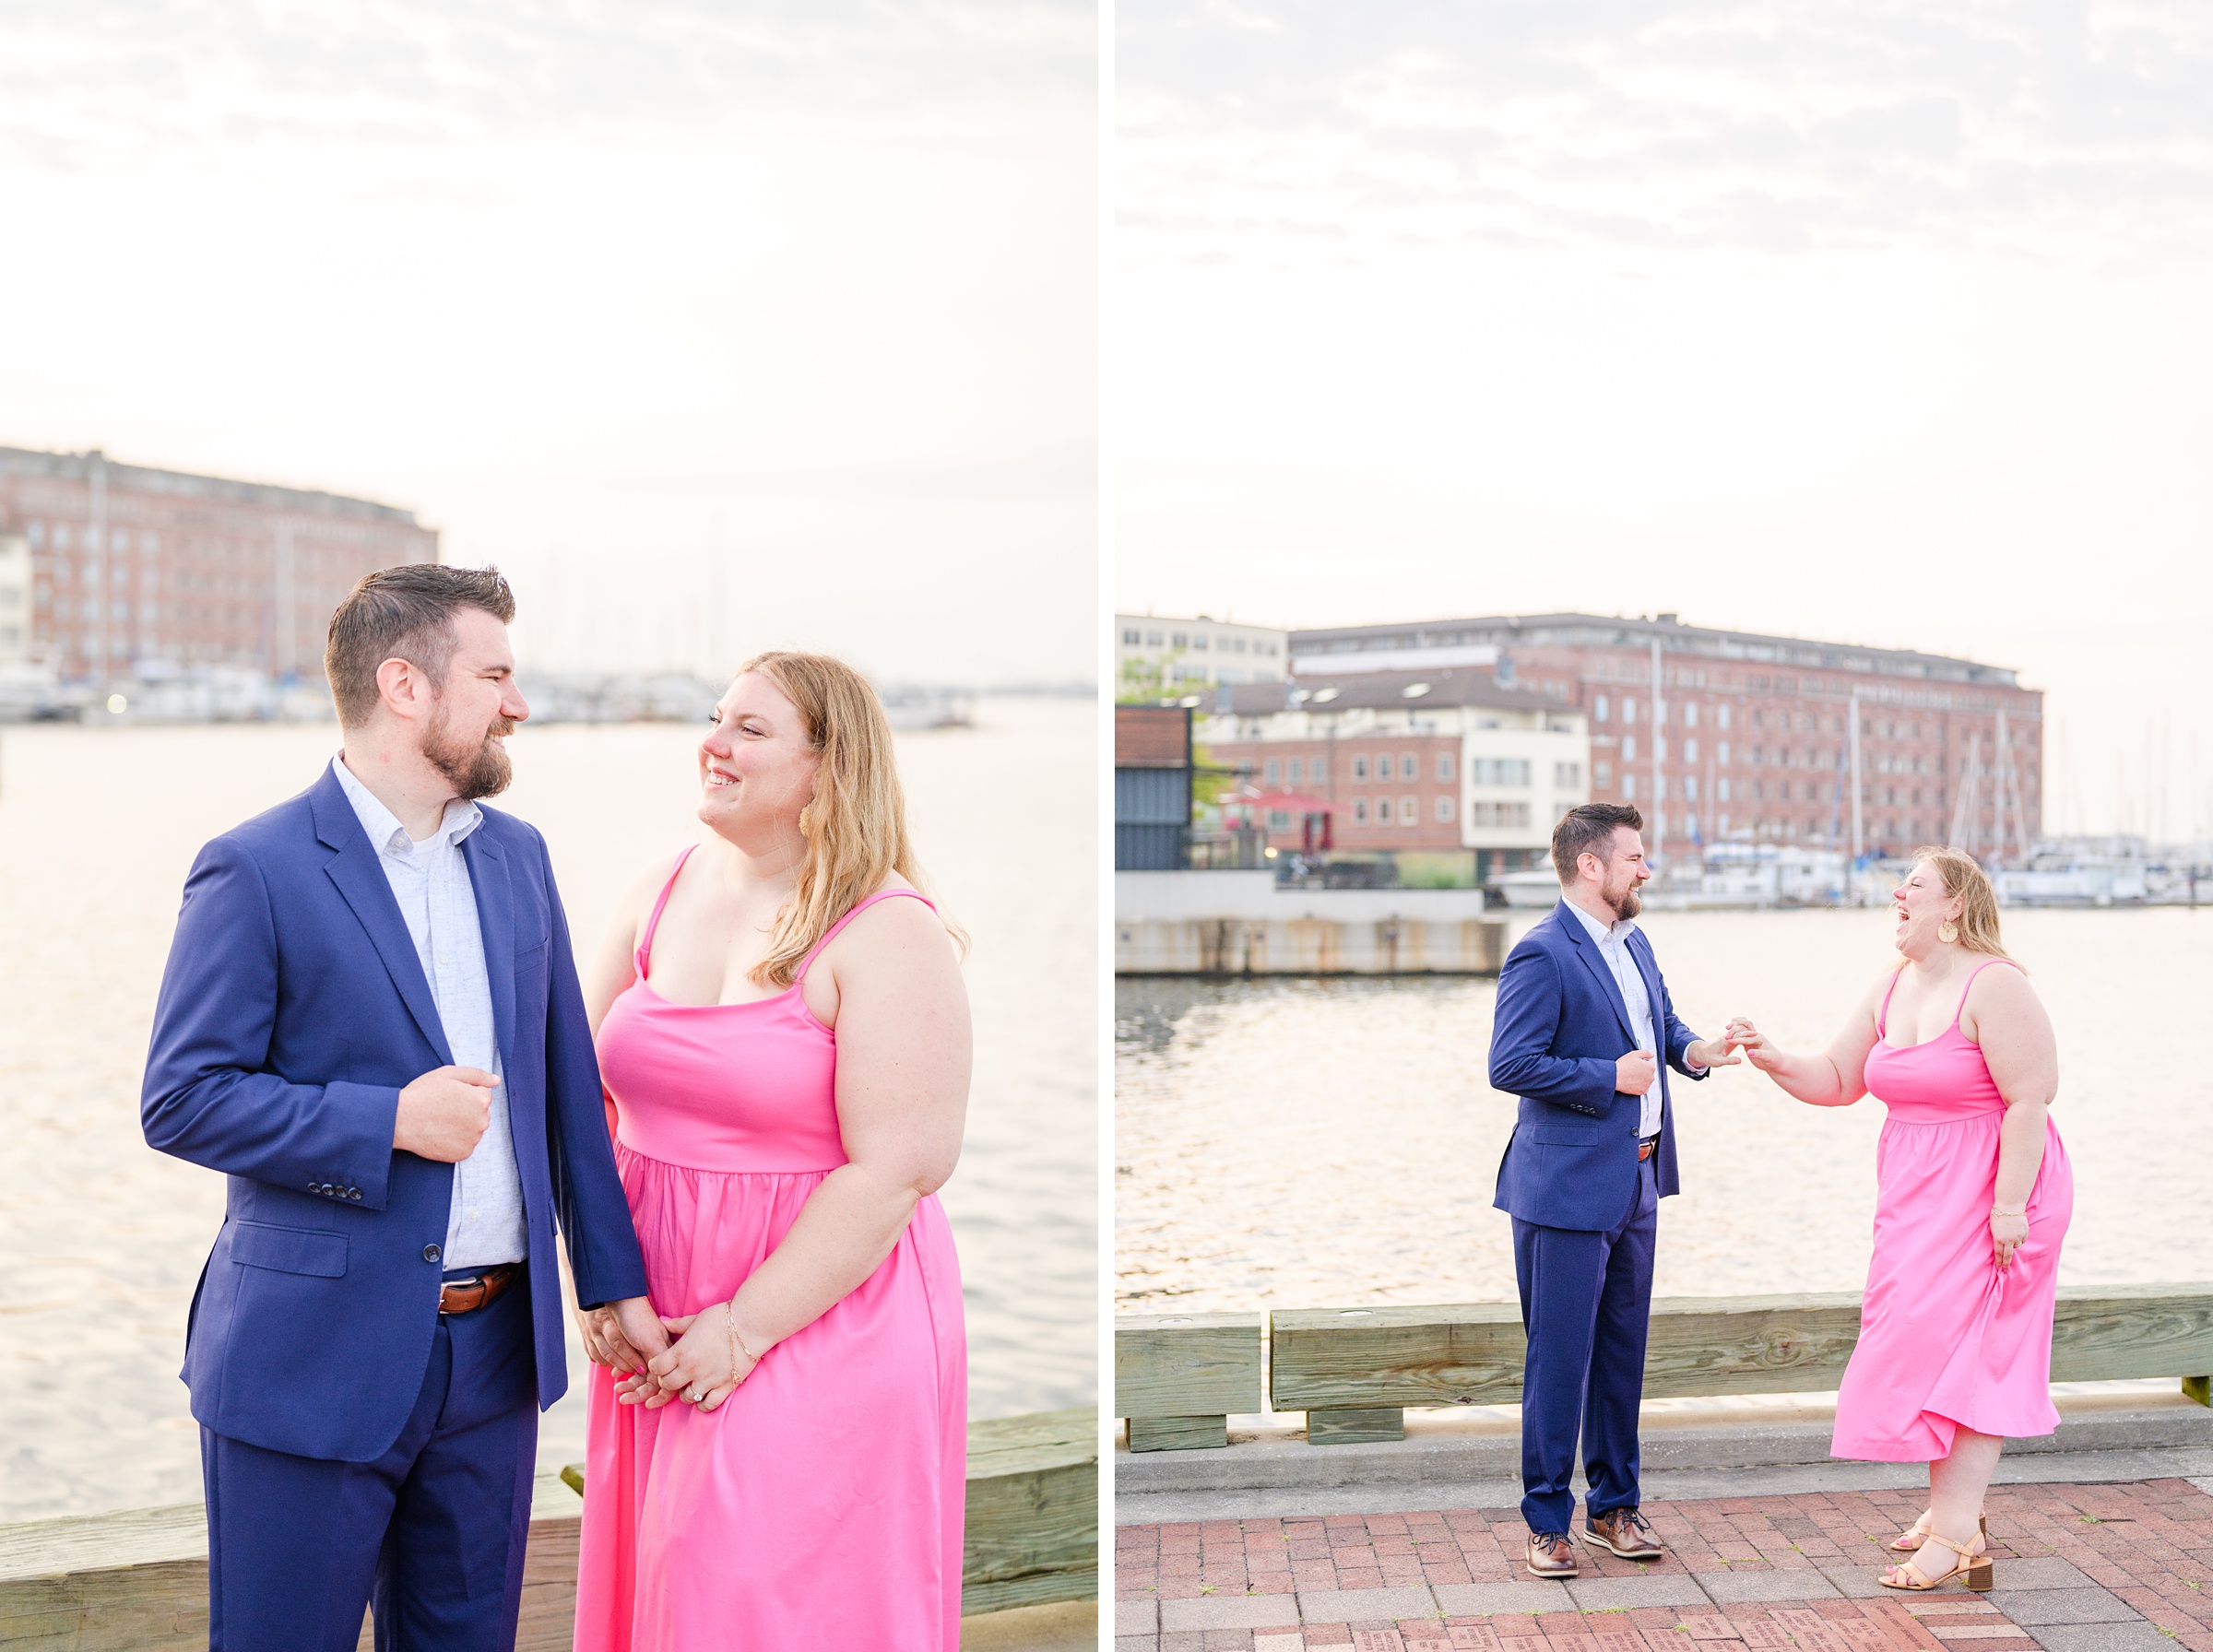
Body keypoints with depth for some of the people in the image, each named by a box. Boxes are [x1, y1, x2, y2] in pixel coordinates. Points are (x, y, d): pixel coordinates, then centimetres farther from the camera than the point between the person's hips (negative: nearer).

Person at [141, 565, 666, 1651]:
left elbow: (565, 1084, 13)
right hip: (315, 1359, -6)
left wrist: (613, 1280, 10)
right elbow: (181, 1100, -13)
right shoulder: (256, 871, -10)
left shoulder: (517, 856, 9)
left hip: (492, 1353, 6)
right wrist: (388, 1121, -20)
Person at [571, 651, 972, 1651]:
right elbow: (590, 1090, 10)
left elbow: (896, 1167, -17)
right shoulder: (658, 895, 7)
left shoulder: (887, 933, -12)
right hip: (660, 1324, 6)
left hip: (823, 1320, -6)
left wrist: (745, 1328, -16)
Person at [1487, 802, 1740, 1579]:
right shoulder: (1542, 954, -15)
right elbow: (1509, 1064, -19)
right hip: (1568, 1189, -8)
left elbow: (1662, 1021, 26)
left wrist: (1691, 1049, 3)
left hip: (1636, 1183, 8)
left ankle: (1614, 1505, 26)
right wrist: (1609, 1078, -17)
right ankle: (1548, 1522, 9)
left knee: (1623, 1352, 15)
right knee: (1559, 1360, -1)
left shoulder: (1634, 945, 13)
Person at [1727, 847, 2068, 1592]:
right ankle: (1951, 1503, 23)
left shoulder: (1993, 986, -17)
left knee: (1960, 1342, -9)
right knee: (1926, 1340, 11)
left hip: (1989, 1191, -8)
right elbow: (1837, 1081, 13)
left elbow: (2029, 1100, -19)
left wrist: (2009, 1205, -22)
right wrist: (1774, 1061, -6)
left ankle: (1957, 1531, -5)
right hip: (1917, 1194, 8)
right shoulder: (1890, 988, 8)